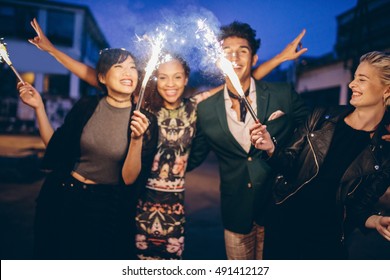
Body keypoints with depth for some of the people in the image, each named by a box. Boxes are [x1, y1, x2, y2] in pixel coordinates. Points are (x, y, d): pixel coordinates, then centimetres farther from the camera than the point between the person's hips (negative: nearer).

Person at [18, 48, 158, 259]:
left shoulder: (146, 121, -12)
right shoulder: (87, 106, -6)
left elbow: (129, 179, -15)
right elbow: (55, 148, 2)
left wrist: (137, 139, -29)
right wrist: (38, 107, -4)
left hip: (106, 210, -2)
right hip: (62, 199, 2)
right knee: (53, 257, 22)